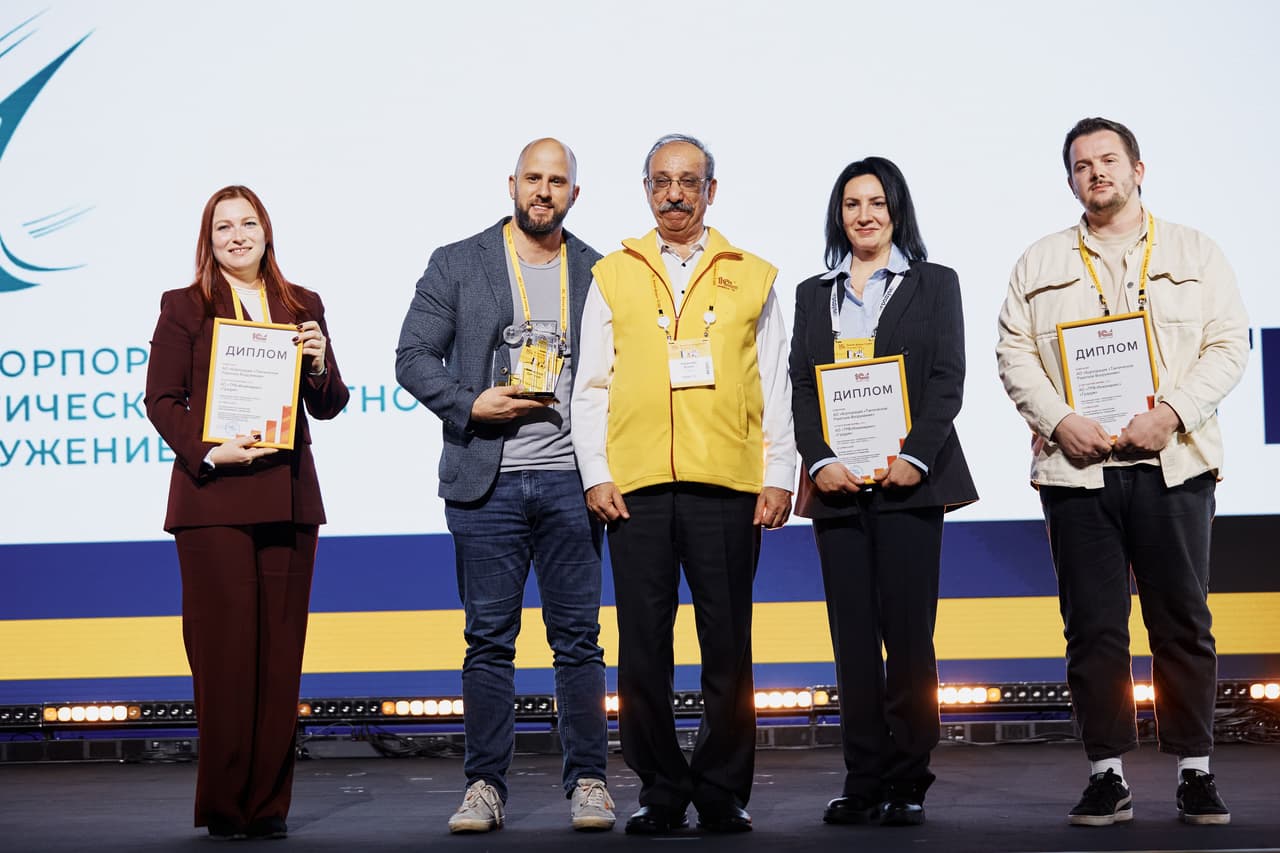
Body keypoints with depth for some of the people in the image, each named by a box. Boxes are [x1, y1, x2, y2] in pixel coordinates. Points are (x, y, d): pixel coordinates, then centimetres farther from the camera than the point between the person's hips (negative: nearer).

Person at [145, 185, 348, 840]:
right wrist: (208, 451, -15)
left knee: (281, 653, 3)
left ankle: (268, 803, 9)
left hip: (288, 498, 3)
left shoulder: (301, 307, 14)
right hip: (213, 497, -3)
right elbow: (162, 401, 0)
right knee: (224, 650, -4)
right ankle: (223, 805, 4)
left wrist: (319, 367, -7)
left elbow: (328, 407, 14)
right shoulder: (184, 307, 6)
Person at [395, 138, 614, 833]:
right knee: (489, 638, 3)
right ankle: (484, 784, 10)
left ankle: (587, 781, 11)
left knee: (578, 637, 3)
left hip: (570, 482, 1)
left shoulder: (598, 273, 10)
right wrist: (470, 404, -11)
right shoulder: (456, 264, 6)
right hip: (486, 483, -1)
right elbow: (413, 357, 4)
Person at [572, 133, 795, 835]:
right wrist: (596, 475, 1)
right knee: (644, 646, 2)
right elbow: (590, 386, 11)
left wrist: (779, 477, 2)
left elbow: (776, 389, 10)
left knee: (727, 647, 2)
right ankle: (660, 792, 12)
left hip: (727, 486, 0)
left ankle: (722, 792, 12)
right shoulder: (613, 276, 13)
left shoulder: (752, 278, 12)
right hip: (635, 487, 1)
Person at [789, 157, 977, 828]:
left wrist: (915, 456, -14)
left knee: (908, 633, -5)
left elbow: (947, 378, 0)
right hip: (836, 483, 3)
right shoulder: (813, 294, 17)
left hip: (909, 477, -3)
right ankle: (863, 782, 5)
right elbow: (800, 387, 9)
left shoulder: (935, 285, 10)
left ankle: (907, 782, 1)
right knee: (853, 636, 2)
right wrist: (819, 462, -8)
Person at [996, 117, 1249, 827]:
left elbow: (1228, 344, 3)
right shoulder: (1040, 263, 15)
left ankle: (1195, 773, 8)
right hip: (1075, 467, 1)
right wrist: (1060, 420, -8)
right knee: (1093, 627, 0)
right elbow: (1014, 355, 7)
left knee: (1183, 621, 0)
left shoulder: (1193, 253, 11)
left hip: (1172, 463, -1)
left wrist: (1173, 412, -11)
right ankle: (1107, 776, 6)